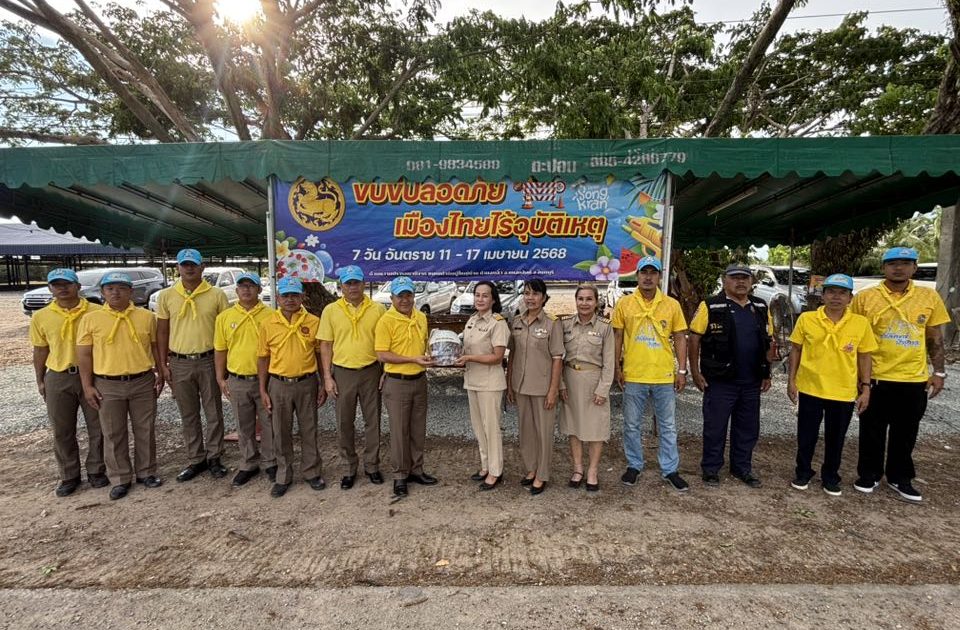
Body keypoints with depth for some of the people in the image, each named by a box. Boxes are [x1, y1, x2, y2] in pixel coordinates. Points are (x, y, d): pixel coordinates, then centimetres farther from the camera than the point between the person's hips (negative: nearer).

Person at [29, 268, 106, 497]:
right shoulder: (41, 317, 2)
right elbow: (40, 351, 9)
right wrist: (40, 381, 8)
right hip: (58, 378, 2)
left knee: (97, 427, 6)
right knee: (62, 431, 10)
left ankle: (96, 470, 23)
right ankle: (69, 476, 24)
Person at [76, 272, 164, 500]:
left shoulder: (147, 316, 1)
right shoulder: (91, 319, -2)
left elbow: (155, 347, 9)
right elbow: (84, 354, 0)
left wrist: (160, 374, 7)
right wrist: (87, 386, -3)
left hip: (143, 382, 1)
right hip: (108, 385, 0)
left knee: (145, 430, 10)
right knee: (113, 434, 8)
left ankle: (146, 472, 25)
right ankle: (120, 478, 22)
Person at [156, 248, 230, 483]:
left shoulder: (217, 295, -3)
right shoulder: (166, 296, 3)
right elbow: (162, 332, 7)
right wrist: (163, 364, 3)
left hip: (209, 361, -2)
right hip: (180, 363, 2)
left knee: (214, 413, 6)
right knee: (189, 415, 12)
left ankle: (214, 458, 20)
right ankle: (196, 460, 24)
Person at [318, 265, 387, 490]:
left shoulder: (378, 309, -1)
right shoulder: (331, 310, -1)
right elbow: (325, 345, 1)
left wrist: (386, 372, -1)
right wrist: (327, 376, -4)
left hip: (371, 372, 0)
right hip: (342, 373, 0)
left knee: (372, 421, 9)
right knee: (345, 423, 10)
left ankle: (372, 465, 26)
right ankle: (349, 468, 26)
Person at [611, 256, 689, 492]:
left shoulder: (672, 304, 1)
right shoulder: (624, 304, -1)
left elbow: (679, 339, 5)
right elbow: (617, 338, 2)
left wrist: (682, 370, 0)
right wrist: (617, 368, -2)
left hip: (664, 376, 1)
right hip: (633, 376, 0)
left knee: (668, 426, 11)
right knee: (631, 425, 11)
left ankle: (670, 469, 25)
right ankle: (634, 465, 28)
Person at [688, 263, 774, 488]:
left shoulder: (761, 308, 8)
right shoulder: (711, 307, -7)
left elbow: (768, 341, 14)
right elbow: (694, 339, -7)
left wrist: (767, 374, 11)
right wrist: (695, 372, -10)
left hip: (752, 382, 5)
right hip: (720, 381, -5)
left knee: (748, 428, 15)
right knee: (715, 427, 5)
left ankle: (742, 467, 31)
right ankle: (711, 468, 20)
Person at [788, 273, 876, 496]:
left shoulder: (861, 323, -3)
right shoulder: (806, 319, -5)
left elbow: (864, 357, 4)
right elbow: (796, 350, 2)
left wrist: (865, 388, 1)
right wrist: (792, 380, 0)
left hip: (844, 393, 1)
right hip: (810, 389, -1)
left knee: (836, 439, 13)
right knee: (806, 436, 10)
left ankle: (830, 477, 32)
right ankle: (803, 473, 29)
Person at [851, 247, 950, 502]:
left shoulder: (929, 297, 3)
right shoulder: (865, 297, -5)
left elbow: (935, 338, 8)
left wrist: (939, 372, 3)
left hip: (914, 379, 2)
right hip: (875, 377, -2)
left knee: (906, 433, 14)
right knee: (872, 432, 10)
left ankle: (900, 478, 30)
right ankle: (869, 475, 26)